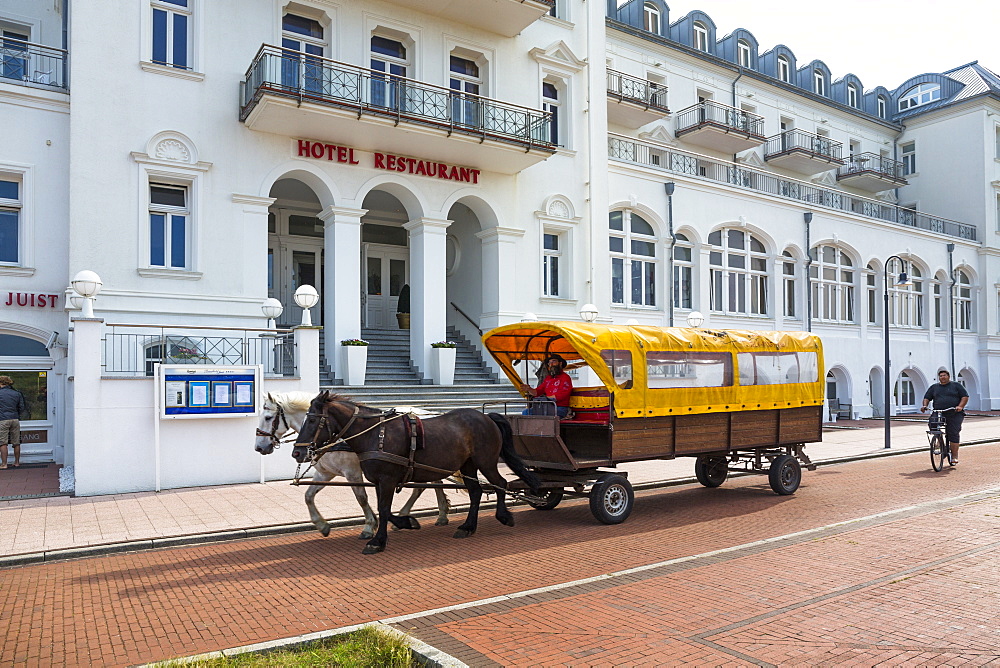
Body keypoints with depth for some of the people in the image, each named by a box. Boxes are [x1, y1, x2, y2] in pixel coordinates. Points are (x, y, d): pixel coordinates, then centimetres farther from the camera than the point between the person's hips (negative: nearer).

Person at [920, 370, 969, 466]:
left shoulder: (957, 386, 9)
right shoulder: (934, 387, 17)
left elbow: (965, 396, 3)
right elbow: (927, 398, 17)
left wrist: (960, 406, -14)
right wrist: (924, 405, -4)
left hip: (954, 415, -3)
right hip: (938, 415, 3)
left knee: (953, 435, -9)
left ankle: (954, 457, -6)